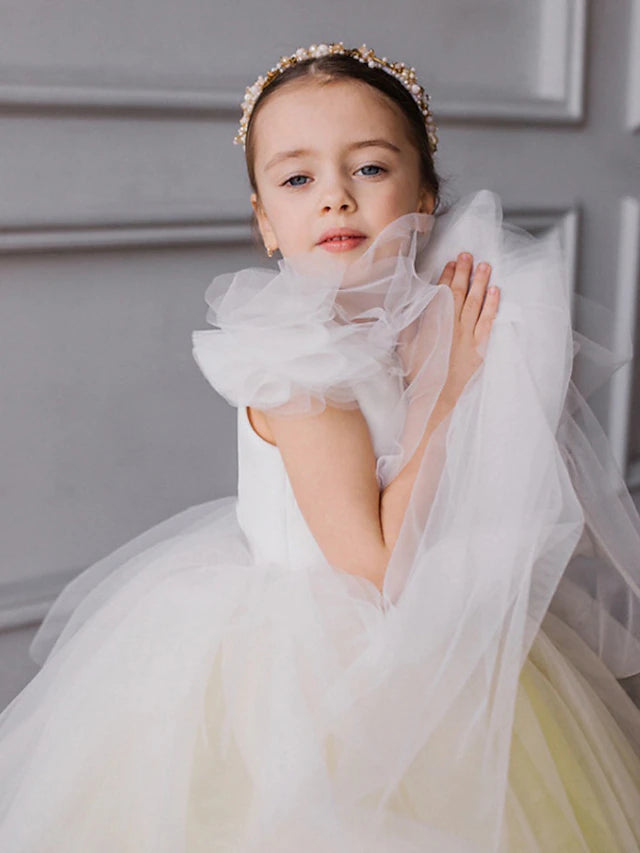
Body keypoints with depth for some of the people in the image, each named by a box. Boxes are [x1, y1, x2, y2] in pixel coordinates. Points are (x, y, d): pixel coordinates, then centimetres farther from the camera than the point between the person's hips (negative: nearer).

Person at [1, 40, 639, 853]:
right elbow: (377, 562, -26)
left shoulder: (434, 320, -3)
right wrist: (443, 389, -25)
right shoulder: (301, 359, -23)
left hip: (436, 645, 7)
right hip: (313, 657, -7)